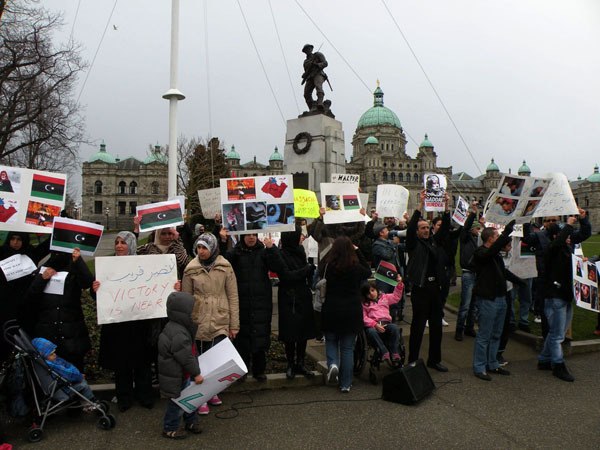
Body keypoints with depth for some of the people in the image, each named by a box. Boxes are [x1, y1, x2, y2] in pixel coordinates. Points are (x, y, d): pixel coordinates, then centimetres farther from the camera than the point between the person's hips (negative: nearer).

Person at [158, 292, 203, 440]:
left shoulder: (173, 327, 2)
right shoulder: (178, 334, -32)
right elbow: (186, 358, -27)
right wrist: (196, 373, -16)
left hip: (183, 373, 10)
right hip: (176, 377, -10)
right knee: (177, 402, 7)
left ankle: (191, 421, 37)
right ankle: (169, 429, 25)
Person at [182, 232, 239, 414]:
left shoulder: (225, 267, -2)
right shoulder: (191, 269, -1)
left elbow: (233, 297, 0)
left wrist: (234, 324, -1)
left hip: (221, 322, 0)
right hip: (199, 322, 0)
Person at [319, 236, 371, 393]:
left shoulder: (327, 266, -10)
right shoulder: (356, 267, -10)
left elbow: (320, 270, 14)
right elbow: (368, 271, 13)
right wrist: (358, 251, 9)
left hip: (331, 311, 0)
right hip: (352, 312, 0)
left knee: (331, 340, 22)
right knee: (347, 348, 10)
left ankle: (333, 364, -5)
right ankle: (345, 384, 14)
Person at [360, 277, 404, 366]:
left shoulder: (384, 297, 23)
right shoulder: (364, 304, 11)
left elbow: (396, 296, 26)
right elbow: (364, 318, -1)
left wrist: (399, 284, 13)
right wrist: (375, 325, -16)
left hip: (386, 323, 2)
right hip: (373, 326, -2)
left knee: (395, 327, -32)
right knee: (371, 332, -38)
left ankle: (395, 353, -26)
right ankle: (385, 353, -35)